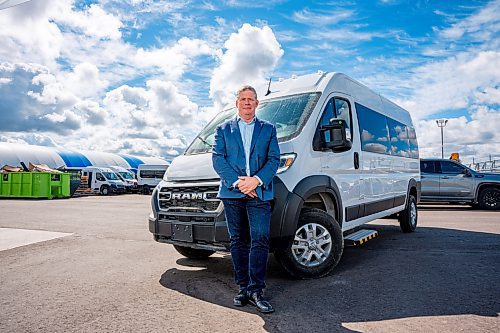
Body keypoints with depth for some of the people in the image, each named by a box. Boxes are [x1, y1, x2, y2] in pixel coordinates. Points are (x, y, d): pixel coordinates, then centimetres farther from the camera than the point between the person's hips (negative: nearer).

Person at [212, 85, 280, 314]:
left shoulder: (268, 129, 13)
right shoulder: (223, 129, 13)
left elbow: (274, 159, 4)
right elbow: (217, 159, 2)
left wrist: (257, 180, -12)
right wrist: (237, 182, -11)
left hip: (260, 192, -1)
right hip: (231, 193, 1)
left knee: (260, 241, -7)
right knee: (238, 241, 7)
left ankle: (255, 290, 1)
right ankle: (243, 288, 18)